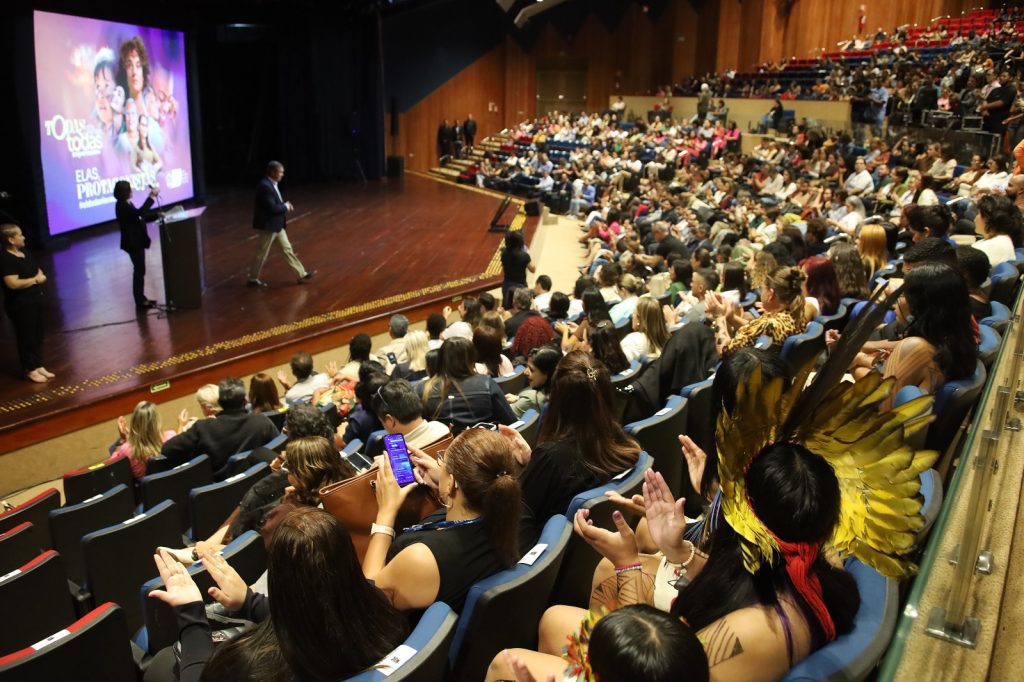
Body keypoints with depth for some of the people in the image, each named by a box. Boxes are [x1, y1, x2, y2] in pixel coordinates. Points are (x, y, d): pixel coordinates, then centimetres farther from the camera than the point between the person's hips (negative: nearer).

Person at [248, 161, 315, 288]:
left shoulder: (272, 184, 7)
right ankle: (253, 279, 19)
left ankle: (301, 274, 18)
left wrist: (285, 205, -1)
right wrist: (286, 206, -11)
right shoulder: (265, 186, -24)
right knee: (262, 253, 4)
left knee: (287, 249, 12)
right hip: (269, 225, -10)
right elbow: (272, 208, -27)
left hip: (277, 224, 10)